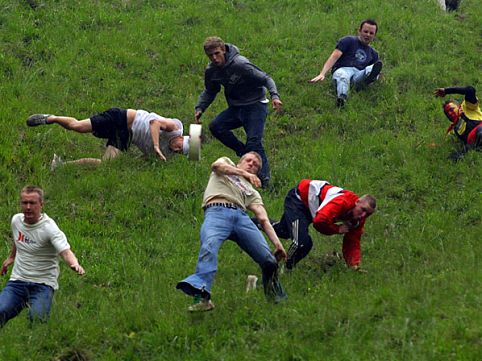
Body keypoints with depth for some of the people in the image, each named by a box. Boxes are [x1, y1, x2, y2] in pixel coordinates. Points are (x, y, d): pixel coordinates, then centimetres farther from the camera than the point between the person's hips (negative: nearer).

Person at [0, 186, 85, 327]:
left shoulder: (49, 228, -17)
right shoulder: (16, 220, 2)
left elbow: (65, 251, -30)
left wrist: (75, 264, -51)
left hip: (43, 283, -3)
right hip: (17, 280, 3)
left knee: (37, 317, -26)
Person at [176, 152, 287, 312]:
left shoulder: (252, 192, 36)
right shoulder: (226, 163, 34)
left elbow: (263, 219, 21)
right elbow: (216, 166, 7)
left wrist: (277, 243, 5)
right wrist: (244, 174, 0)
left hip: (241, 216, 4)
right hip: (217, 212, -4)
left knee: (268, 259, -15)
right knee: (209, 246, -35)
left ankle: (274, 294, 10)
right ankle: (201, 295, -51)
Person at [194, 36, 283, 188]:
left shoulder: (240, 64, -21)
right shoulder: (211, 71, -1)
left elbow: (266, 79, -17)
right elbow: (209, 92, 18)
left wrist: (274, 96, -33)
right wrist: (200, 108, 1)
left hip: (255, 105, -7)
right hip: (236, 108, 7)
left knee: (254, 142, -20)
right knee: (215, 127, -16)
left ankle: (264, 179, -14)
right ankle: (244, 152, -3)